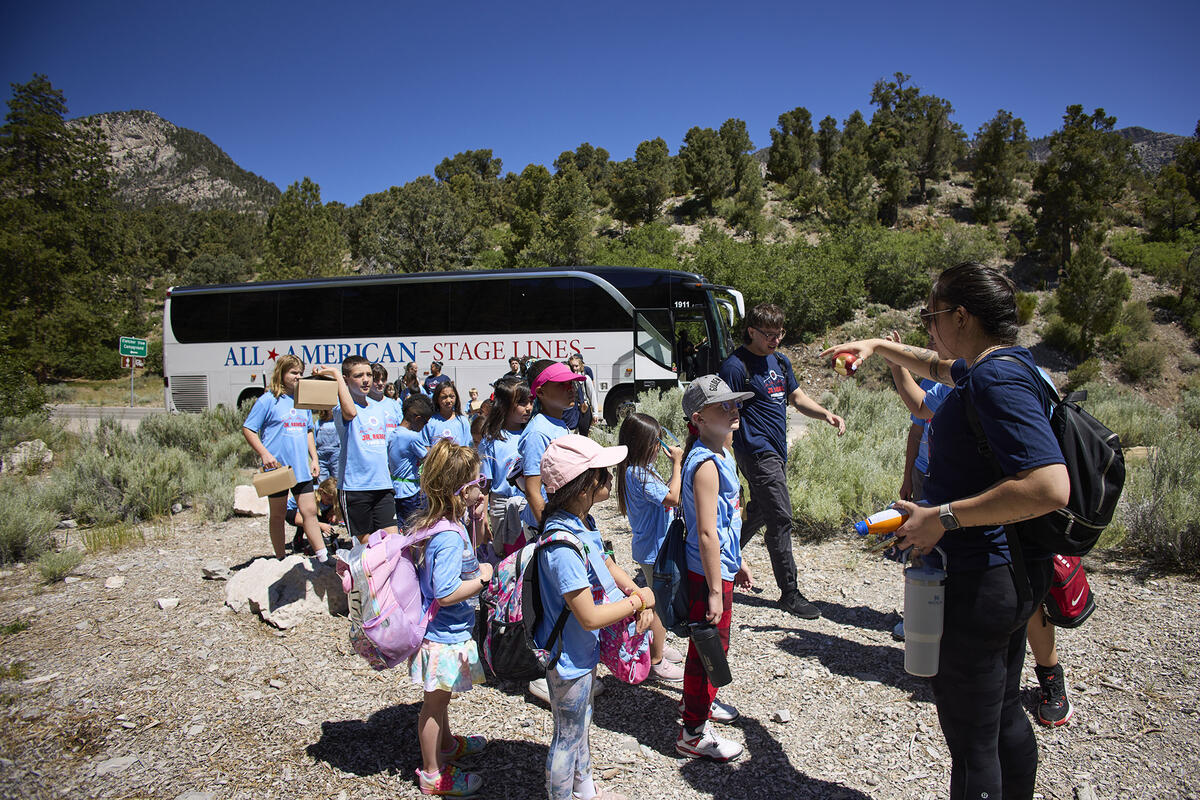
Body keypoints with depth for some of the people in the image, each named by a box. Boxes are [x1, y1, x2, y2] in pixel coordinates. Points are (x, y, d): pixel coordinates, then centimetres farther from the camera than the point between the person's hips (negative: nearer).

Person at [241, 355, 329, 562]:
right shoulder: (268, 400, -5)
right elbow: (248, 429, -6)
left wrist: (314, 458, 13)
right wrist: (264, 454, -16)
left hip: (301, 468, 4)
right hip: (277, 468, -4)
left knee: (310, 511, 2)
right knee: (278, 515, 9)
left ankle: (323, 558, 5)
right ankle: (281, 559, 20)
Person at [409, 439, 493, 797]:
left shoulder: (432, 522, -2)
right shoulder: (449, 536, -31)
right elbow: (446, 593, -32)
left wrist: (476, 519, 2)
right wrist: (482, 578, -20)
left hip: (443, 630, 9)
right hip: (444, 636, -9)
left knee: (439, 696, 28)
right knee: (436, 701, 10)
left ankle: (447, 744, 51)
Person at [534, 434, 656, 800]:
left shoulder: (583, 524, -4)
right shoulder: (563, 546, -34)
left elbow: (608, 566, 10)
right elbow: (590, 617, -31)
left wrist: (638, 595, -8)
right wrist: (638, 600, -17)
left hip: (586, 650, 10)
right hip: (569, 657, -10)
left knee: (581, 721, 29)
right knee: (567, 736, 13)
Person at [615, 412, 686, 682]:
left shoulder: (641, 469, 5)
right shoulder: (637, 474, -26)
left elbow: (663, 492, 14)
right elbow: (673, 498, -28)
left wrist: (676, 468, 3)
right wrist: (677, 464, -20)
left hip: (656, 546, 10)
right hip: (653, 550, -10)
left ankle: (657, 645, 40)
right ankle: (657, 662, 15)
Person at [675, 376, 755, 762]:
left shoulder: (721, 455, 8)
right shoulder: (706, 464, -24)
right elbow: (707, 533, -26)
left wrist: (738, 563, 22)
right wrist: (715, 590, -23)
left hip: (722, 567, 10)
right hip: (709, 573, -10)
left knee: (713, 644, 25)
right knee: (708, 648, 4)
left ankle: (702, 701, 46)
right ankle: (693, 733, 19)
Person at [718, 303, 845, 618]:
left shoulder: (780, 361, 12)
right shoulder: (736, 366, -13)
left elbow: (797, 397, 19)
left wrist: (826, 414, 1)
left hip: (777, 450, 9)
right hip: (756, 450, -9)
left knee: (759, 512, 18)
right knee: (781, 519, -7)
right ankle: (789, 593, 3)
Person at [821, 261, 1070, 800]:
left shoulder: (999, 378, -22)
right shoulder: (992, 366, 9)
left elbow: (1050, 488, -33)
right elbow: (940, 367, 34)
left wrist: (943, 517, -27)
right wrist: (877, 346, 35)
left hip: (979, 582, -10)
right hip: (1009, 576, 10)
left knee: (970, 737, 3)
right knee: (1004, 717, 25)